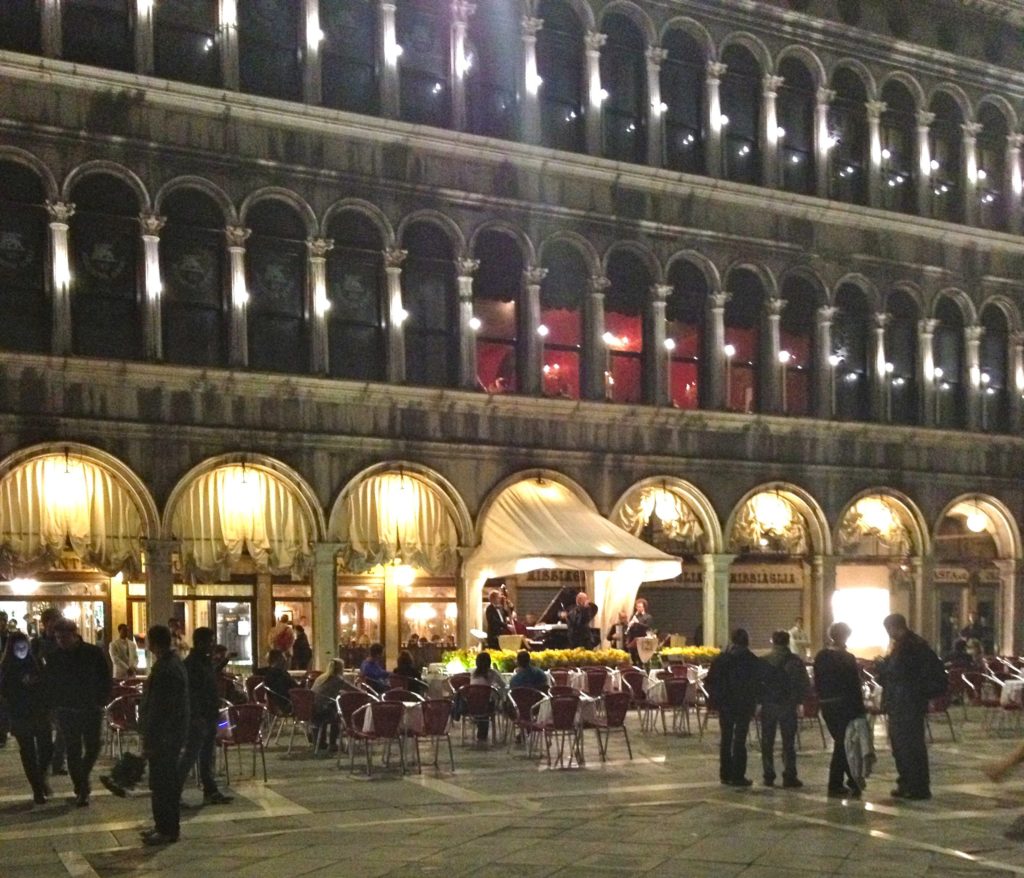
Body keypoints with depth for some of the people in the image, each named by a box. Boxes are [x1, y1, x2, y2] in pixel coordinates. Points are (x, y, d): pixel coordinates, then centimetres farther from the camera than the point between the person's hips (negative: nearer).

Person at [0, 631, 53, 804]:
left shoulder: (36, 663, 4)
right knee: (28, 753, 2)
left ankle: (41, 778, 25)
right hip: (21, 718, -2)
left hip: (41, 716, 2)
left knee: (47, 749, -2)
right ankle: (37, 790, 11)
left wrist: (47, 709, -6)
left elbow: (46, 687, 5)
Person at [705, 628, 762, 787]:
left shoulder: (720, 659, 0)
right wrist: (754, 702, 5)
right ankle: (738, 776, -1)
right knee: (740, 740, 0)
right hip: (744, 705, -3)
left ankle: (725, 774, 14)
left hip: (725, 704, 3)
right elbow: (758, 684, -8)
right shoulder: (753, 661, -8)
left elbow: (709, 682, 0)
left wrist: (716, 698, 11)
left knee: (726, 739, 12)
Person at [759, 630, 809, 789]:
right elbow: (805, 685, -8)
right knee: (788, 743, 5)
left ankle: (769, 777, 8)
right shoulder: (795, 661, -5)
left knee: (767, 743, 9)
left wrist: (760, 699, 9)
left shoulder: (763, 661, -2)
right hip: (788, 706, -1)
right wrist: (798, 700, 5)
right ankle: (789, 777, 1)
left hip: (768, 706, 1)